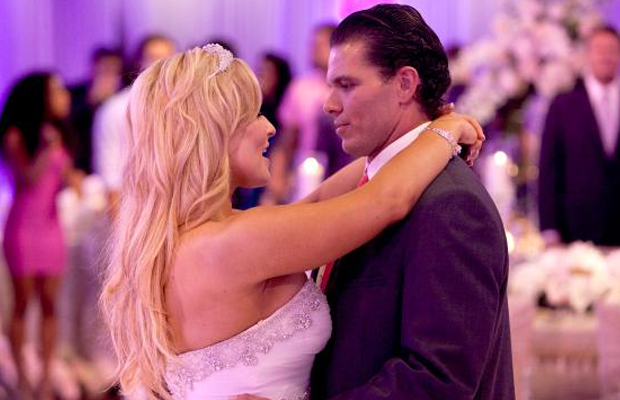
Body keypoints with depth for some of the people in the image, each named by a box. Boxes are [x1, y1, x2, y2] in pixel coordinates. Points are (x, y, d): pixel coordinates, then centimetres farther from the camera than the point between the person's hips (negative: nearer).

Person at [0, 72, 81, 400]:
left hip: (51, 227, 5)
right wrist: (45, 150, -26)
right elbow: (27, 178, -15)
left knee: (49, 305, 3)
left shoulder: (58, 134, 10)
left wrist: (73, 179, -5)